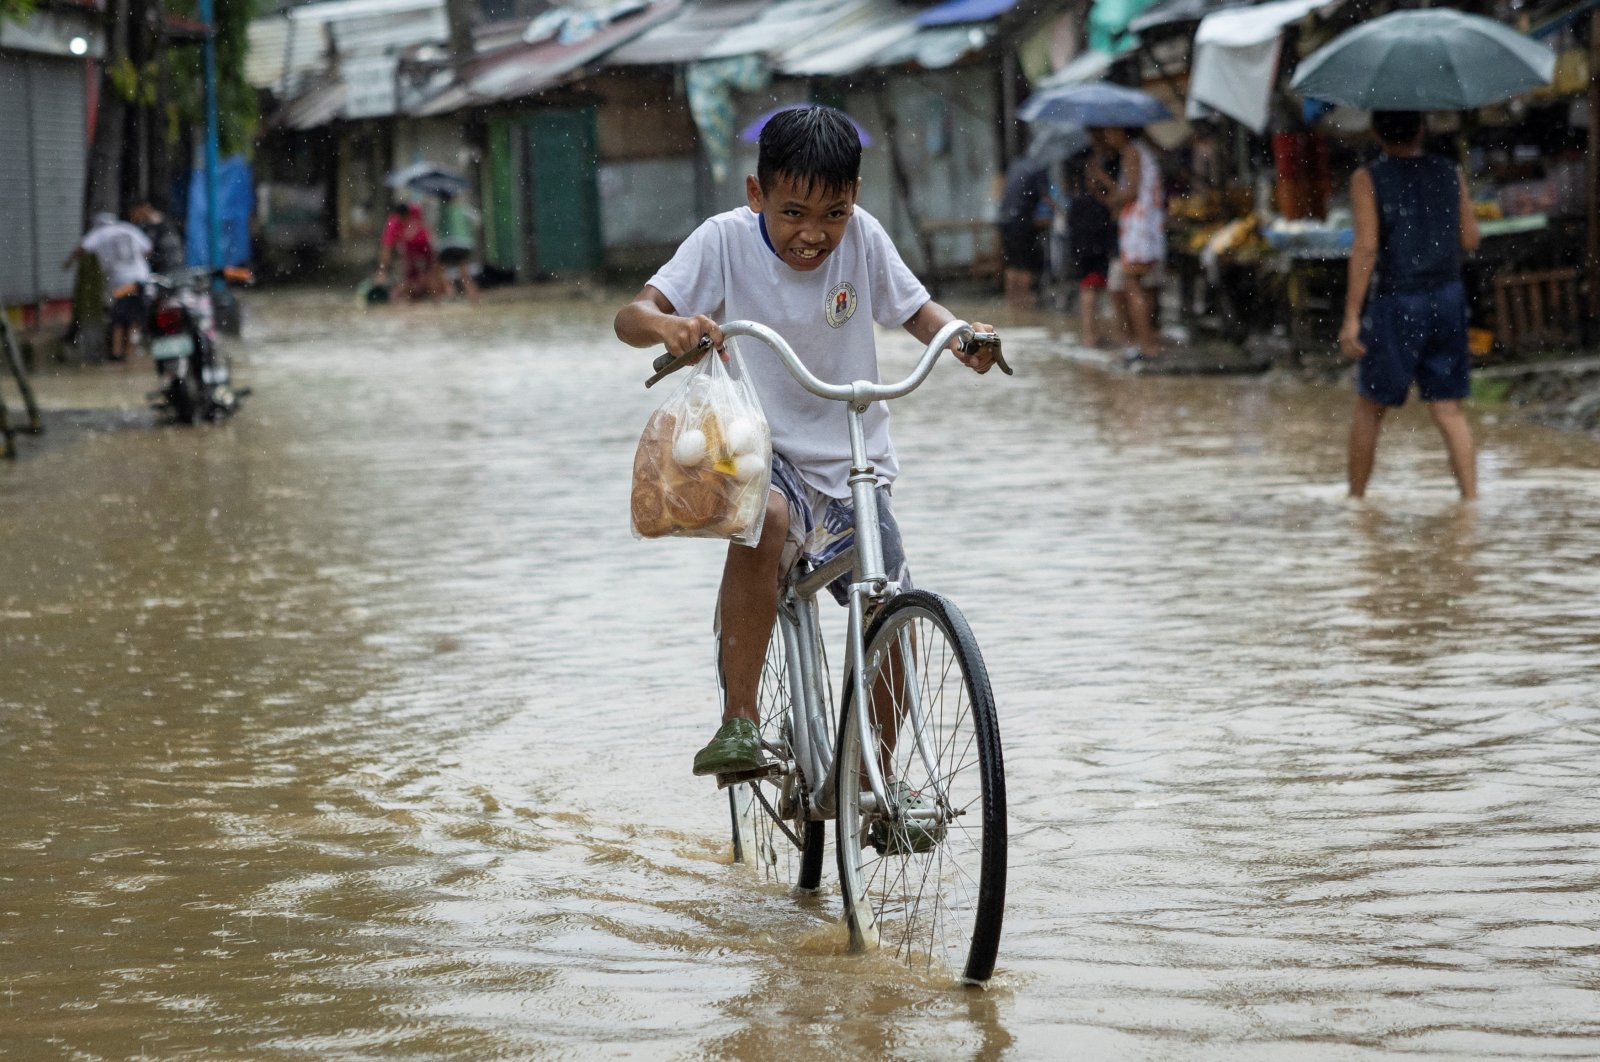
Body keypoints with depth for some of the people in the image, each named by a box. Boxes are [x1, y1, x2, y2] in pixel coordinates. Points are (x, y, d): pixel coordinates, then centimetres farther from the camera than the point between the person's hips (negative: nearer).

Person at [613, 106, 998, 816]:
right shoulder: (725, 240, -12)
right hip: (757, 447, -3)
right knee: (766, 517, -37)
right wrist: (666, 325, -41)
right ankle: (738, 722, -30)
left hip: (852, 461, 3)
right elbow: (629, 315, -18)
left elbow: (916, 311, 7)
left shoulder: (863, 238, -6)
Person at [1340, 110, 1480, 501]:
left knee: (1370, 406, 12)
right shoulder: (1451, 173, 4)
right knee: (1449, 410, 5)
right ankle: (1471, 495, -8)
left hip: (1396, 305, -3)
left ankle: (1355, 500, 20)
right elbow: (1470, 240, 7)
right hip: (1448, 297, 3)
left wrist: (1351, 317, -14)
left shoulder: (1368, 179, -8)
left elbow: (1366, 248, -15)